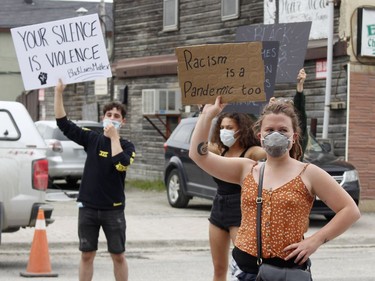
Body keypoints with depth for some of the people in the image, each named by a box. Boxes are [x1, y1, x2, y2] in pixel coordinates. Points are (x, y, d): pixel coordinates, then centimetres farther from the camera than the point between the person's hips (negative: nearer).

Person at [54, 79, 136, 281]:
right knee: (87, 254, 7)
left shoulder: (127, 146, 0)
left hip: (113, 209, -1)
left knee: (118, 256, 6)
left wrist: (114, 136, -16)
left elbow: (121, 164, -22)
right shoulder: (92, 139, 2)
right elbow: (63, 123, -3)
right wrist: (58, 92, -11)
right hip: (88, 207, 1)